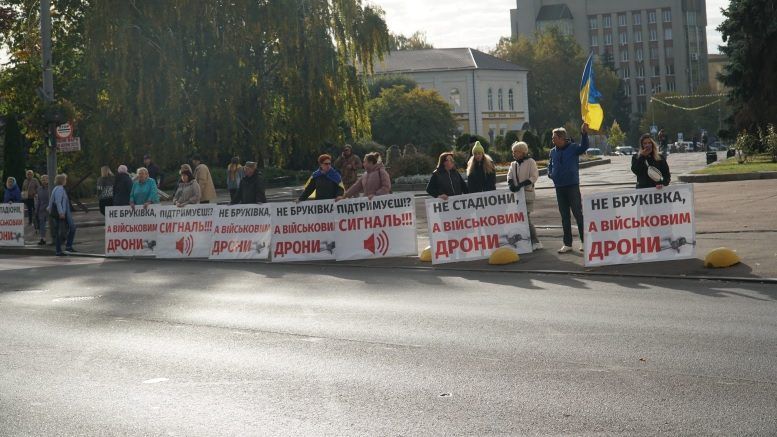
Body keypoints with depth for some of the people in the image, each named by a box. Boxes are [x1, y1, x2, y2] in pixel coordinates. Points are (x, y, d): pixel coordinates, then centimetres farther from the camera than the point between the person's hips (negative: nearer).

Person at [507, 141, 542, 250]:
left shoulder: (530, 162, -3)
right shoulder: (513, 164, 16)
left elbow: (534, 177, -12)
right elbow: (509, 176, 5)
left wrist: (521, 185, -21)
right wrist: (511, 184, -17)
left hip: (527, 193, -7)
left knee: (526, 218, -12)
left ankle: (535, 242, -5)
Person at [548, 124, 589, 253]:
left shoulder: (573, 148, -6)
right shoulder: (553, 151, 8)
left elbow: (584, 147, -25)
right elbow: (550, 165, 23)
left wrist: (584, 134, -40)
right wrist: (550, 174, 3)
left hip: (573, 185, -5)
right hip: (559, 187, 5)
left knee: (578, 213, -1)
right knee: (564, 216, 9)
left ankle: (584, 241, 7)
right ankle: (567, 244, 15)